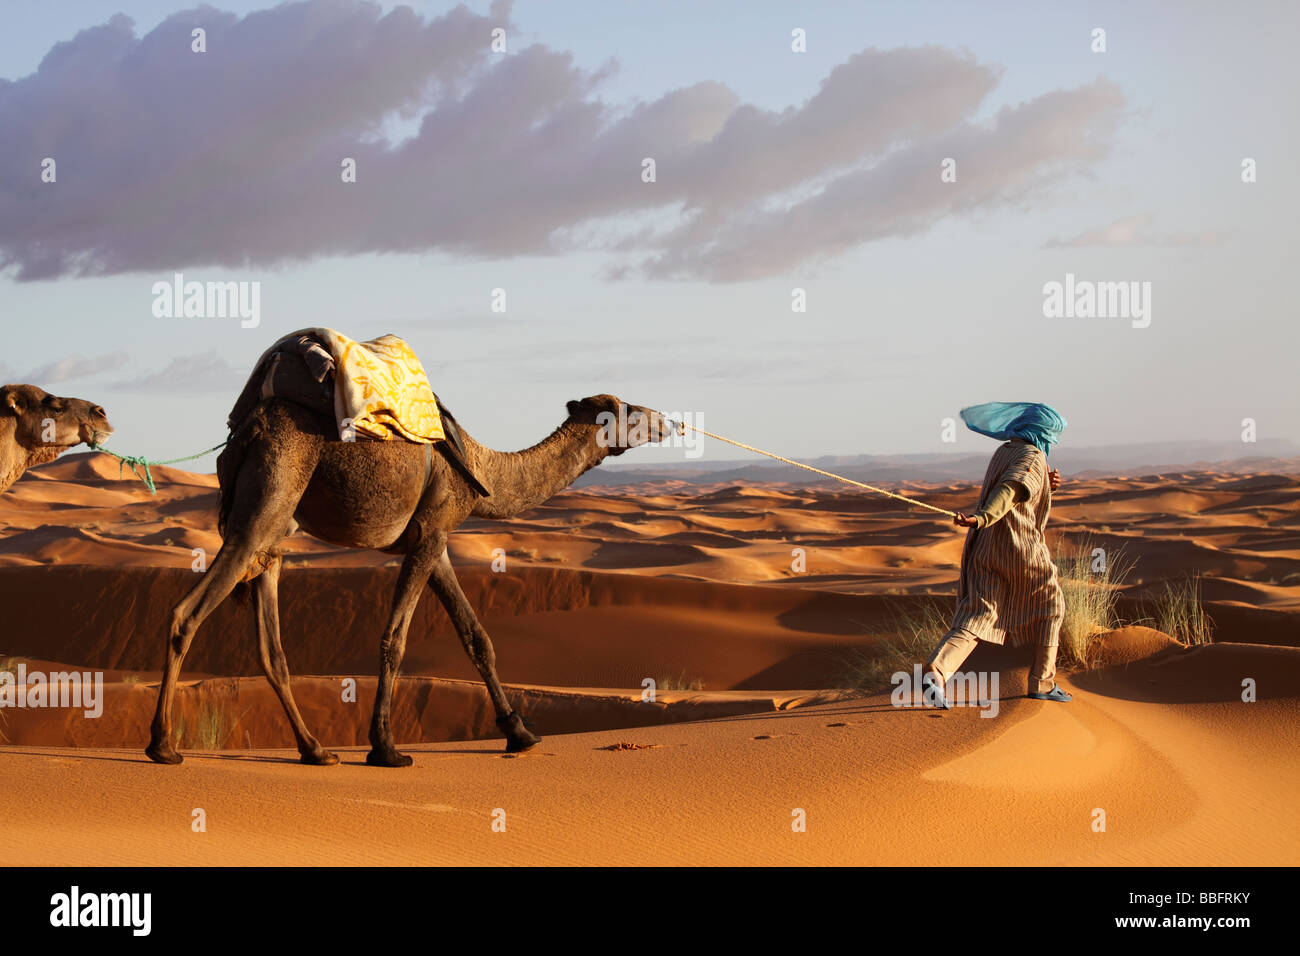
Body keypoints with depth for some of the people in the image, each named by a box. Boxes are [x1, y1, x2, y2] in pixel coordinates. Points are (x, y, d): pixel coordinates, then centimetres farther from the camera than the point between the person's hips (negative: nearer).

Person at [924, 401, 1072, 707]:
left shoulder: (1003, 453, 19)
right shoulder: (1033, 458, -8)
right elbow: (1011, 490, -27)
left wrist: (1046, 486, 16)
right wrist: (982, 518, -40)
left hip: (984, 547, 7)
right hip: (1020, 549, -7)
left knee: (976, 616, -4)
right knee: (1050, 607, 16)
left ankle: (937, 671, -29)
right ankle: (1042, 682, 19)